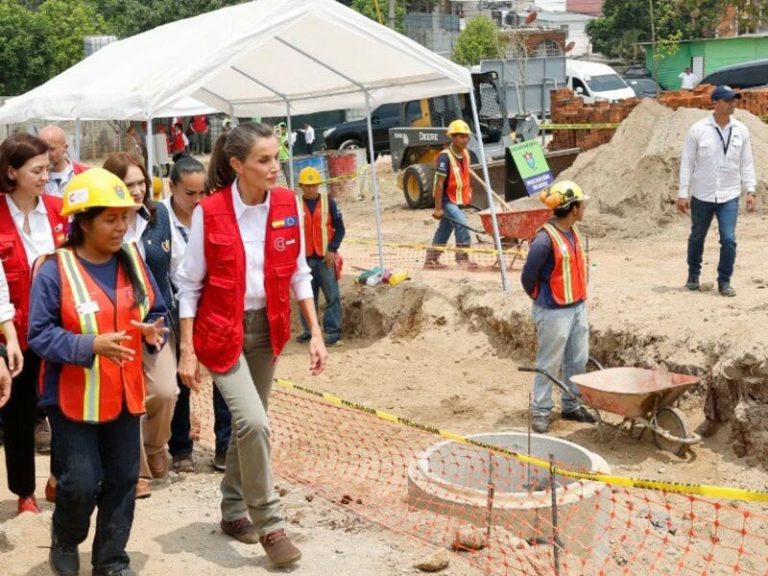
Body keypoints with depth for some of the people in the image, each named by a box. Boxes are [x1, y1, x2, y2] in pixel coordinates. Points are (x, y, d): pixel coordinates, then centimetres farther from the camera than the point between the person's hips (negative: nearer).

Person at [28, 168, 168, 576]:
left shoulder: (133, 262, 2)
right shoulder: (55, 270, -15)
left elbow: (156, 312, 9)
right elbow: (39, 334, -16)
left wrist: (154, 331, -15)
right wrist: (91, 345, -29)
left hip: (124, 395, 5)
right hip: (73, 398, -5)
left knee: (122, 480, 10)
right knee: (81, 482, -3)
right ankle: (65, 539, 29)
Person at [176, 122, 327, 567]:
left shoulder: (288, 205, -5)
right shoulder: (209, 212, -16)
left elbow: (299, 273, 4)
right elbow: (190, 284, -9)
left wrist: (316, 333, 0)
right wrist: (188, 351, -10)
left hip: (268, 327, 5)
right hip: (221, 330, -4)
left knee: (248, 424, 15)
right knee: (254, 423, -16)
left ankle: (234, 510, 34)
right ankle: (269, 523, 2)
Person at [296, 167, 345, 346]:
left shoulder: (328, 202, 0)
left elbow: (339, 228, 2)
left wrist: (332, 250, -9)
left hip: (325, 258, -2)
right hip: (305, 258, 2)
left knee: (332, 295, -3)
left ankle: (333, 330, 4)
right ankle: (309, 329, 20)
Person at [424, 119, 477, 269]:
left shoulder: (465, 154, 2)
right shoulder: (445, 157, -22)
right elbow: (439, 183, -22)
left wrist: (468, 195, 18)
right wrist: (437, 208, -22)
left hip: (457, 199, 8)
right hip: (446, 199, -8)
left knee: (444, 229, 13)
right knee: (461, 224, -18)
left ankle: (431, 259, 22)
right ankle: (462, 258, -9)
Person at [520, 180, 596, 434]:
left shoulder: (573, 231, 4)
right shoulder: (545, 239, -24)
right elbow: (528, 277, -17)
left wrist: (580, 299, 13)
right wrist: (542, 300, -1)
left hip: (578, 307, 8)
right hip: (554, 312, -8)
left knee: (578, 360, 16)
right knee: (549, 364, 2)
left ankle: (572, 405, 31)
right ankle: (540, 411, 15)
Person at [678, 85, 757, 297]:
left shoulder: (741, 130, 0)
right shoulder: (698, 129, -7)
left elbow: (746, 163, 4)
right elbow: (687, 163, -5)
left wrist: (751, 191, -2)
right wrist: (683, 193, -7)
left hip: (729, 196, 1)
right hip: (702, 195, -1)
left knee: (729, 239, -8)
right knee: (697, 237, 14)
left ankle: (724, 281, 8)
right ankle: (693, 275, 34)